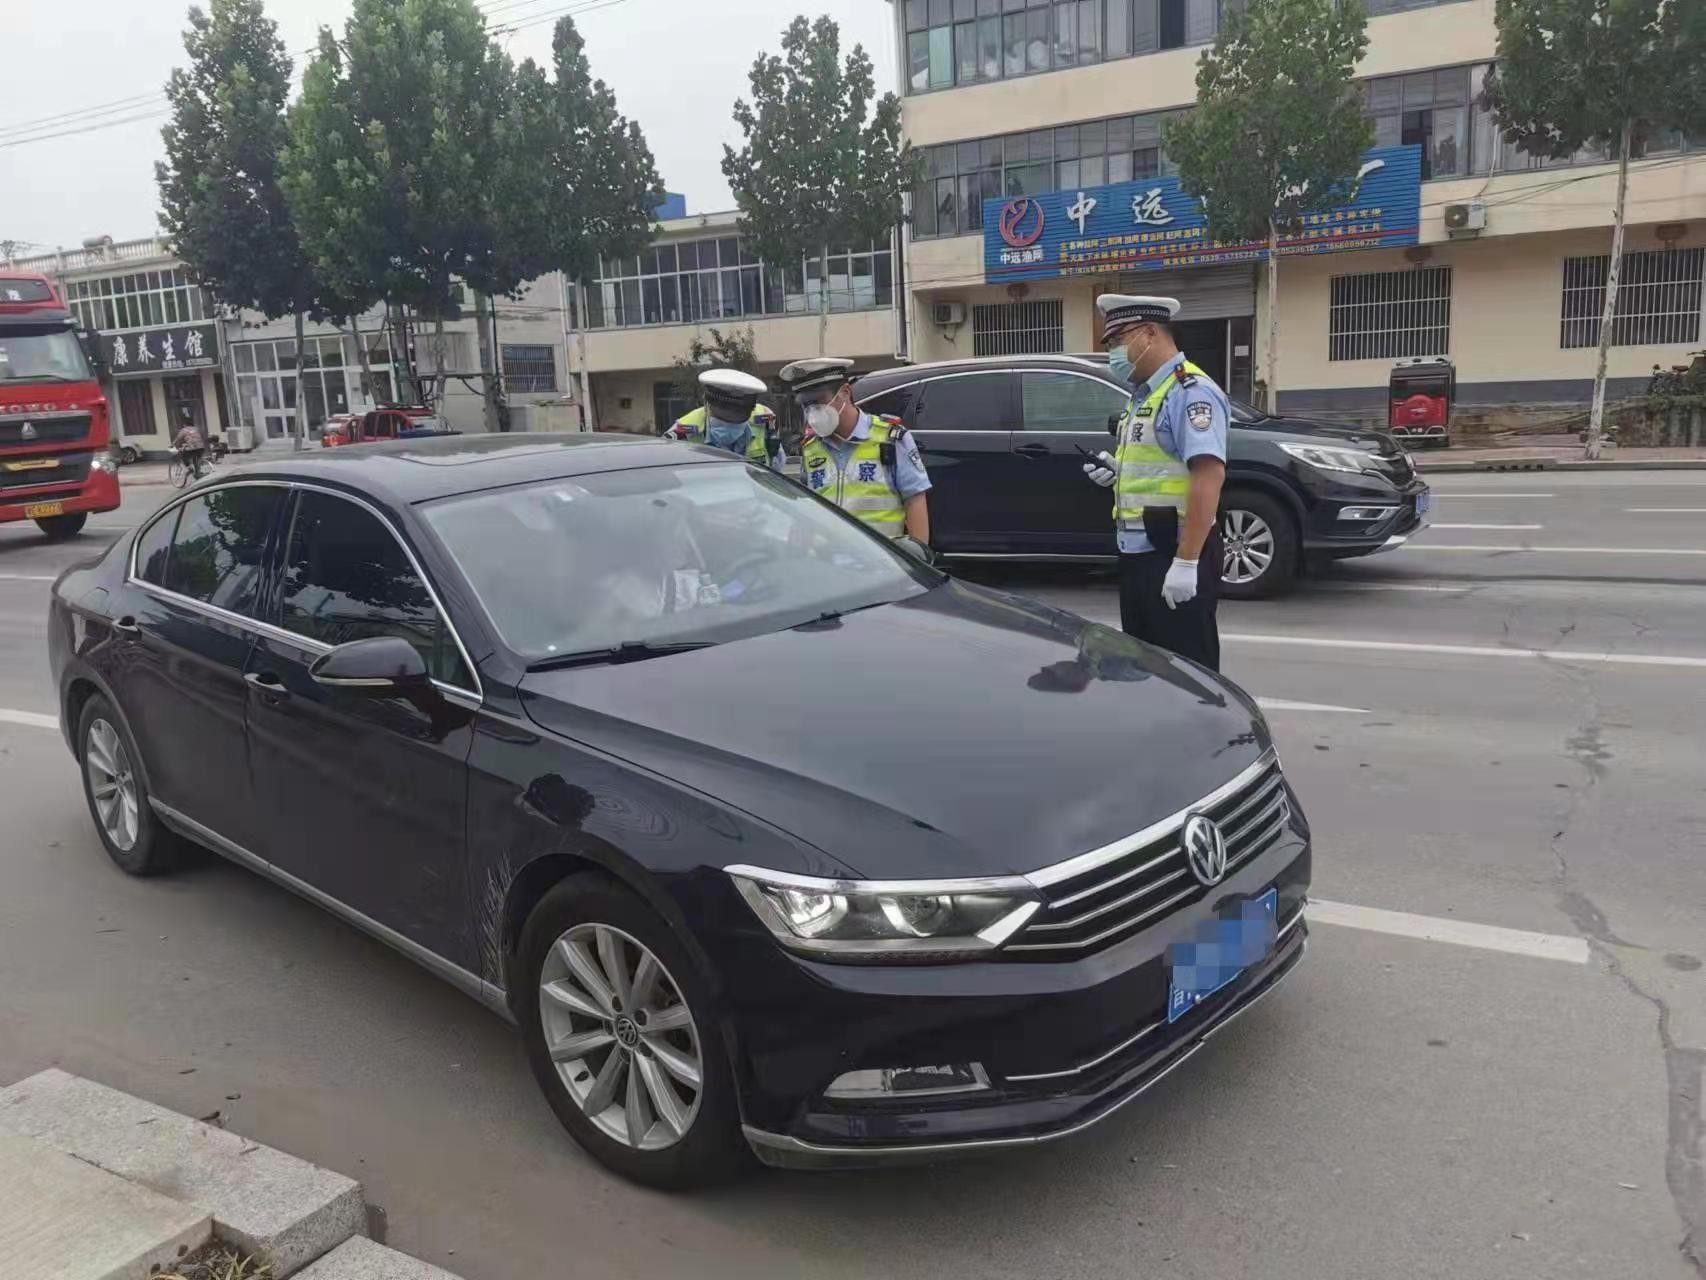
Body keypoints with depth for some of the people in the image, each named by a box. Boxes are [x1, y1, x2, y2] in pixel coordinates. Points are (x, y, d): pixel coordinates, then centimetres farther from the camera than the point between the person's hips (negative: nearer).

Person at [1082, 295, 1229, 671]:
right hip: (1137, 552, 10)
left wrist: (1186, 561, -28)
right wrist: (1117, 473, 7)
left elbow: (1208, 475, -24)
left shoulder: (1189, 391, -14)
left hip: (1173, 555, -10)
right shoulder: (1143, 395, 17)